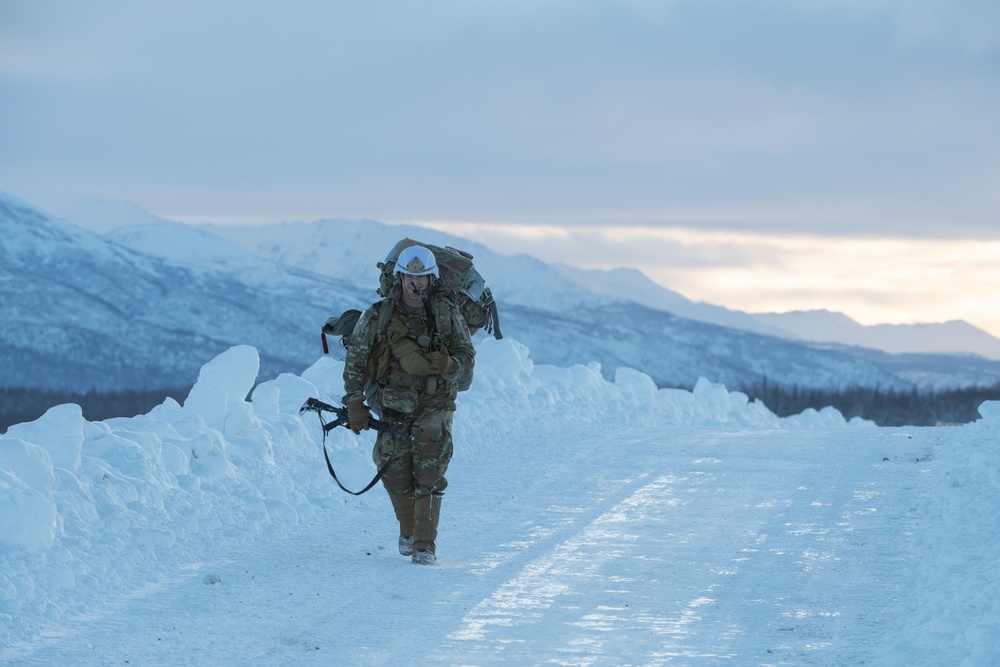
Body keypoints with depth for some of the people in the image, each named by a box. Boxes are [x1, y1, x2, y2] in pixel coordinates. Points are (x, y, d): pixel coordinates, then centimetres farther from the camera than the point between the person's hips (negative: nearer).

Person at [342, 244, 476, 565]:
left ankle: (425, 544, -6)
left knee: (428, 474, -11)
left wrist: (450, 363, -21)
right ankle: (408, 530, 27)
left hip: (435, 406, -1)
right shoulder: (378, 316, -4)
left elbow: (467, 353, 2)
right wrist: (355, 404, -6)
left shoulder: (448, 313, -2)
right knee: (396, 474, 2)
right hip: (393, 406, 1)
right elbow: (355, 360, 0)